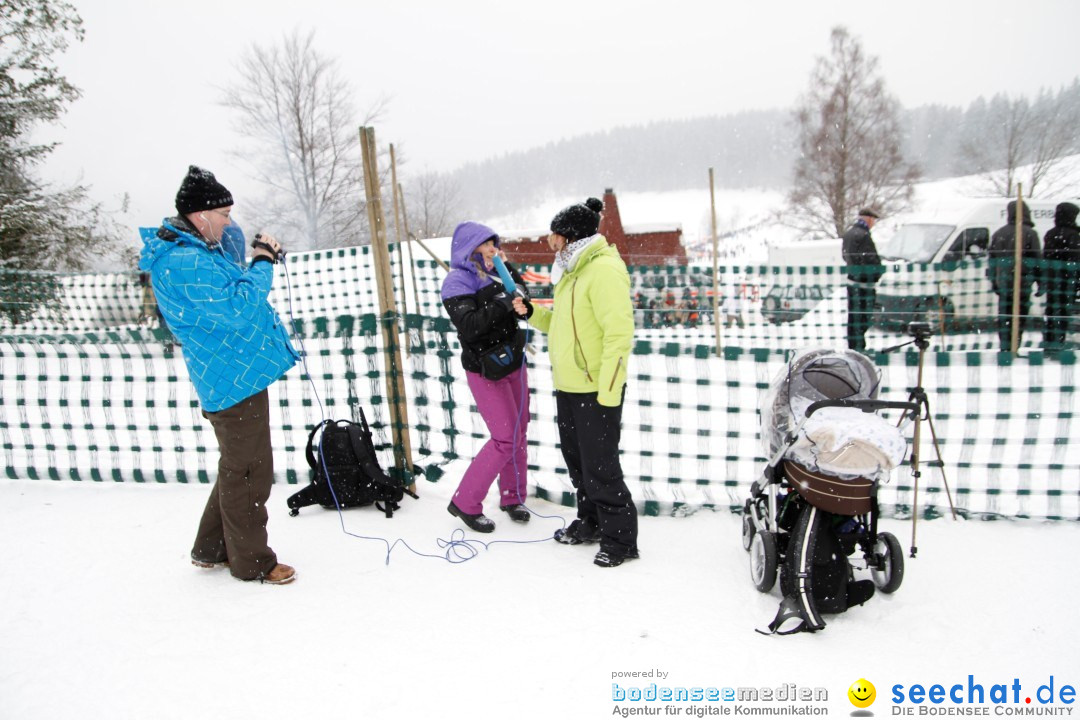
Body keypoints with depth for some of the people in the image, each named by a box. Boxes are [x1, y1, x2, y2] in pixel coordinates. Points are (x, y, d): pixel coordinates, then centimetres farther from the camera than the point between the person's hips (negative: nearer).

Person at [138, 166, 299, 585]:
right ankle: (252, 562, 17)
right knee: (248, 472, 1)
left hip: (236, 375, 11)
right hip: (234, 380, -11)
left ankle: (211, 548, 35)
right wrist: (263, 263, -13)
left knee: (239, 468, 21)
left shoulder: (193, 252, 13)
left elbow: (228, 295, 19)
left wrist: (261, 260, 4)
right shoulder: (182, 263, -20)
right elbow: (238, 307, -26)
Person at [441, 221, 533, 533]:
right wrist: (503, 304, -27)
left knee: (519, 433, 10)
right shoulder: (456, 281, -13)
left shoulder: (493, 278, 7)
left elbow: (522, 310, 10)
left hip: (513, 364, 7)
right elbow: (469, 326, -25)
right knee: (506, 439, -9)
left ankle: (512, 498, 26)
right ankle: (465, 503, 4)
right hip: (486, 372, -7)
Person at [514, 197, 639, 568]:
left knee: (600, 467, -2)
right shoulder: (574, 271, 14)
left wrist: (608, 392, -25)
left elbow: (620, 332, -23)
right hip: (568, 387, 10)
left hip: (596, 390, -10)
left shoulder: (604, 269, -17)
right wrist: (533, 313, 5)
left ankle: (620, 539, 12)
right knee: (577, 462, 19)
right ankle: (591, 523, 35)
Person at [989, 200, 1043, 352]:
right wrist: (1042, 283, -1)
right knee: (1019, 316, -2)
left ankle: (1005, 347, 13)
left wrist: (994, 282, 22)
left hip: (1003, 282, 5)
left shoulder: (998, 234, 10)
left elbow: (992, 260, 15)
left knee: (1003, 316, 11)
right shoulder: (1030, 233, -6)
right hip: (1022, 282, -5)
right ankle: (1013, 349, -6)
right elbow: (1037, 260, -6)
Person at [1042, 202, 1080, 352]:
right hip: (1067, 280, -7)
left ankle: (1048, 343, 17)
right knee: (1064, 311, -5)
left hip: (1051, 280, 7)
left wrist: (1044, 281, 18)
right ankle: (1057, 343, -7)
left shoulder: (1049, 234, 11)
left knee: (1051, 310, 12)